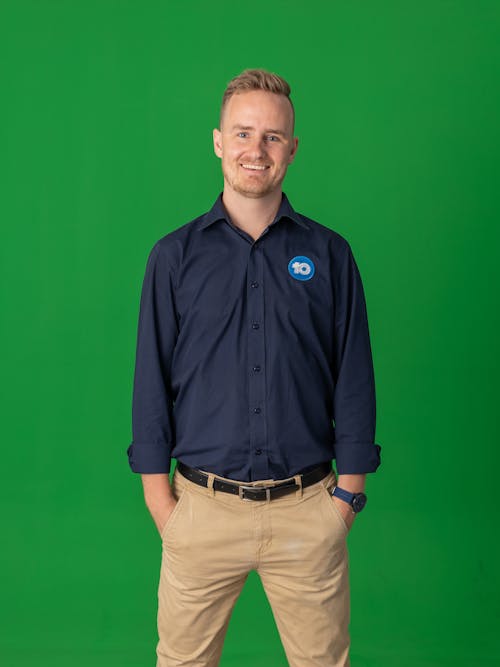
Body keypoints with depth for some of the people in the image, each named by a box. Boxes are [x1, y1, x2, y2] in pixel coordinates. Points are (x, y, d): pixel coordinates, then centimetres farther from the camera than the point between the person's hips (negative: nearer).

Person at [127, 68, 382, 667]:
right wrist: (158, 496, 0)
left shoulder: (328, 254, 2)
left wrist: (348, 490, 1)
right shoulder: (175, 255, 2)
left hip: (308, 509, 0)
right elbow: (152, 382, 3)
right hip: (203, 506, 0)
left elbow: (354, 378, 4)